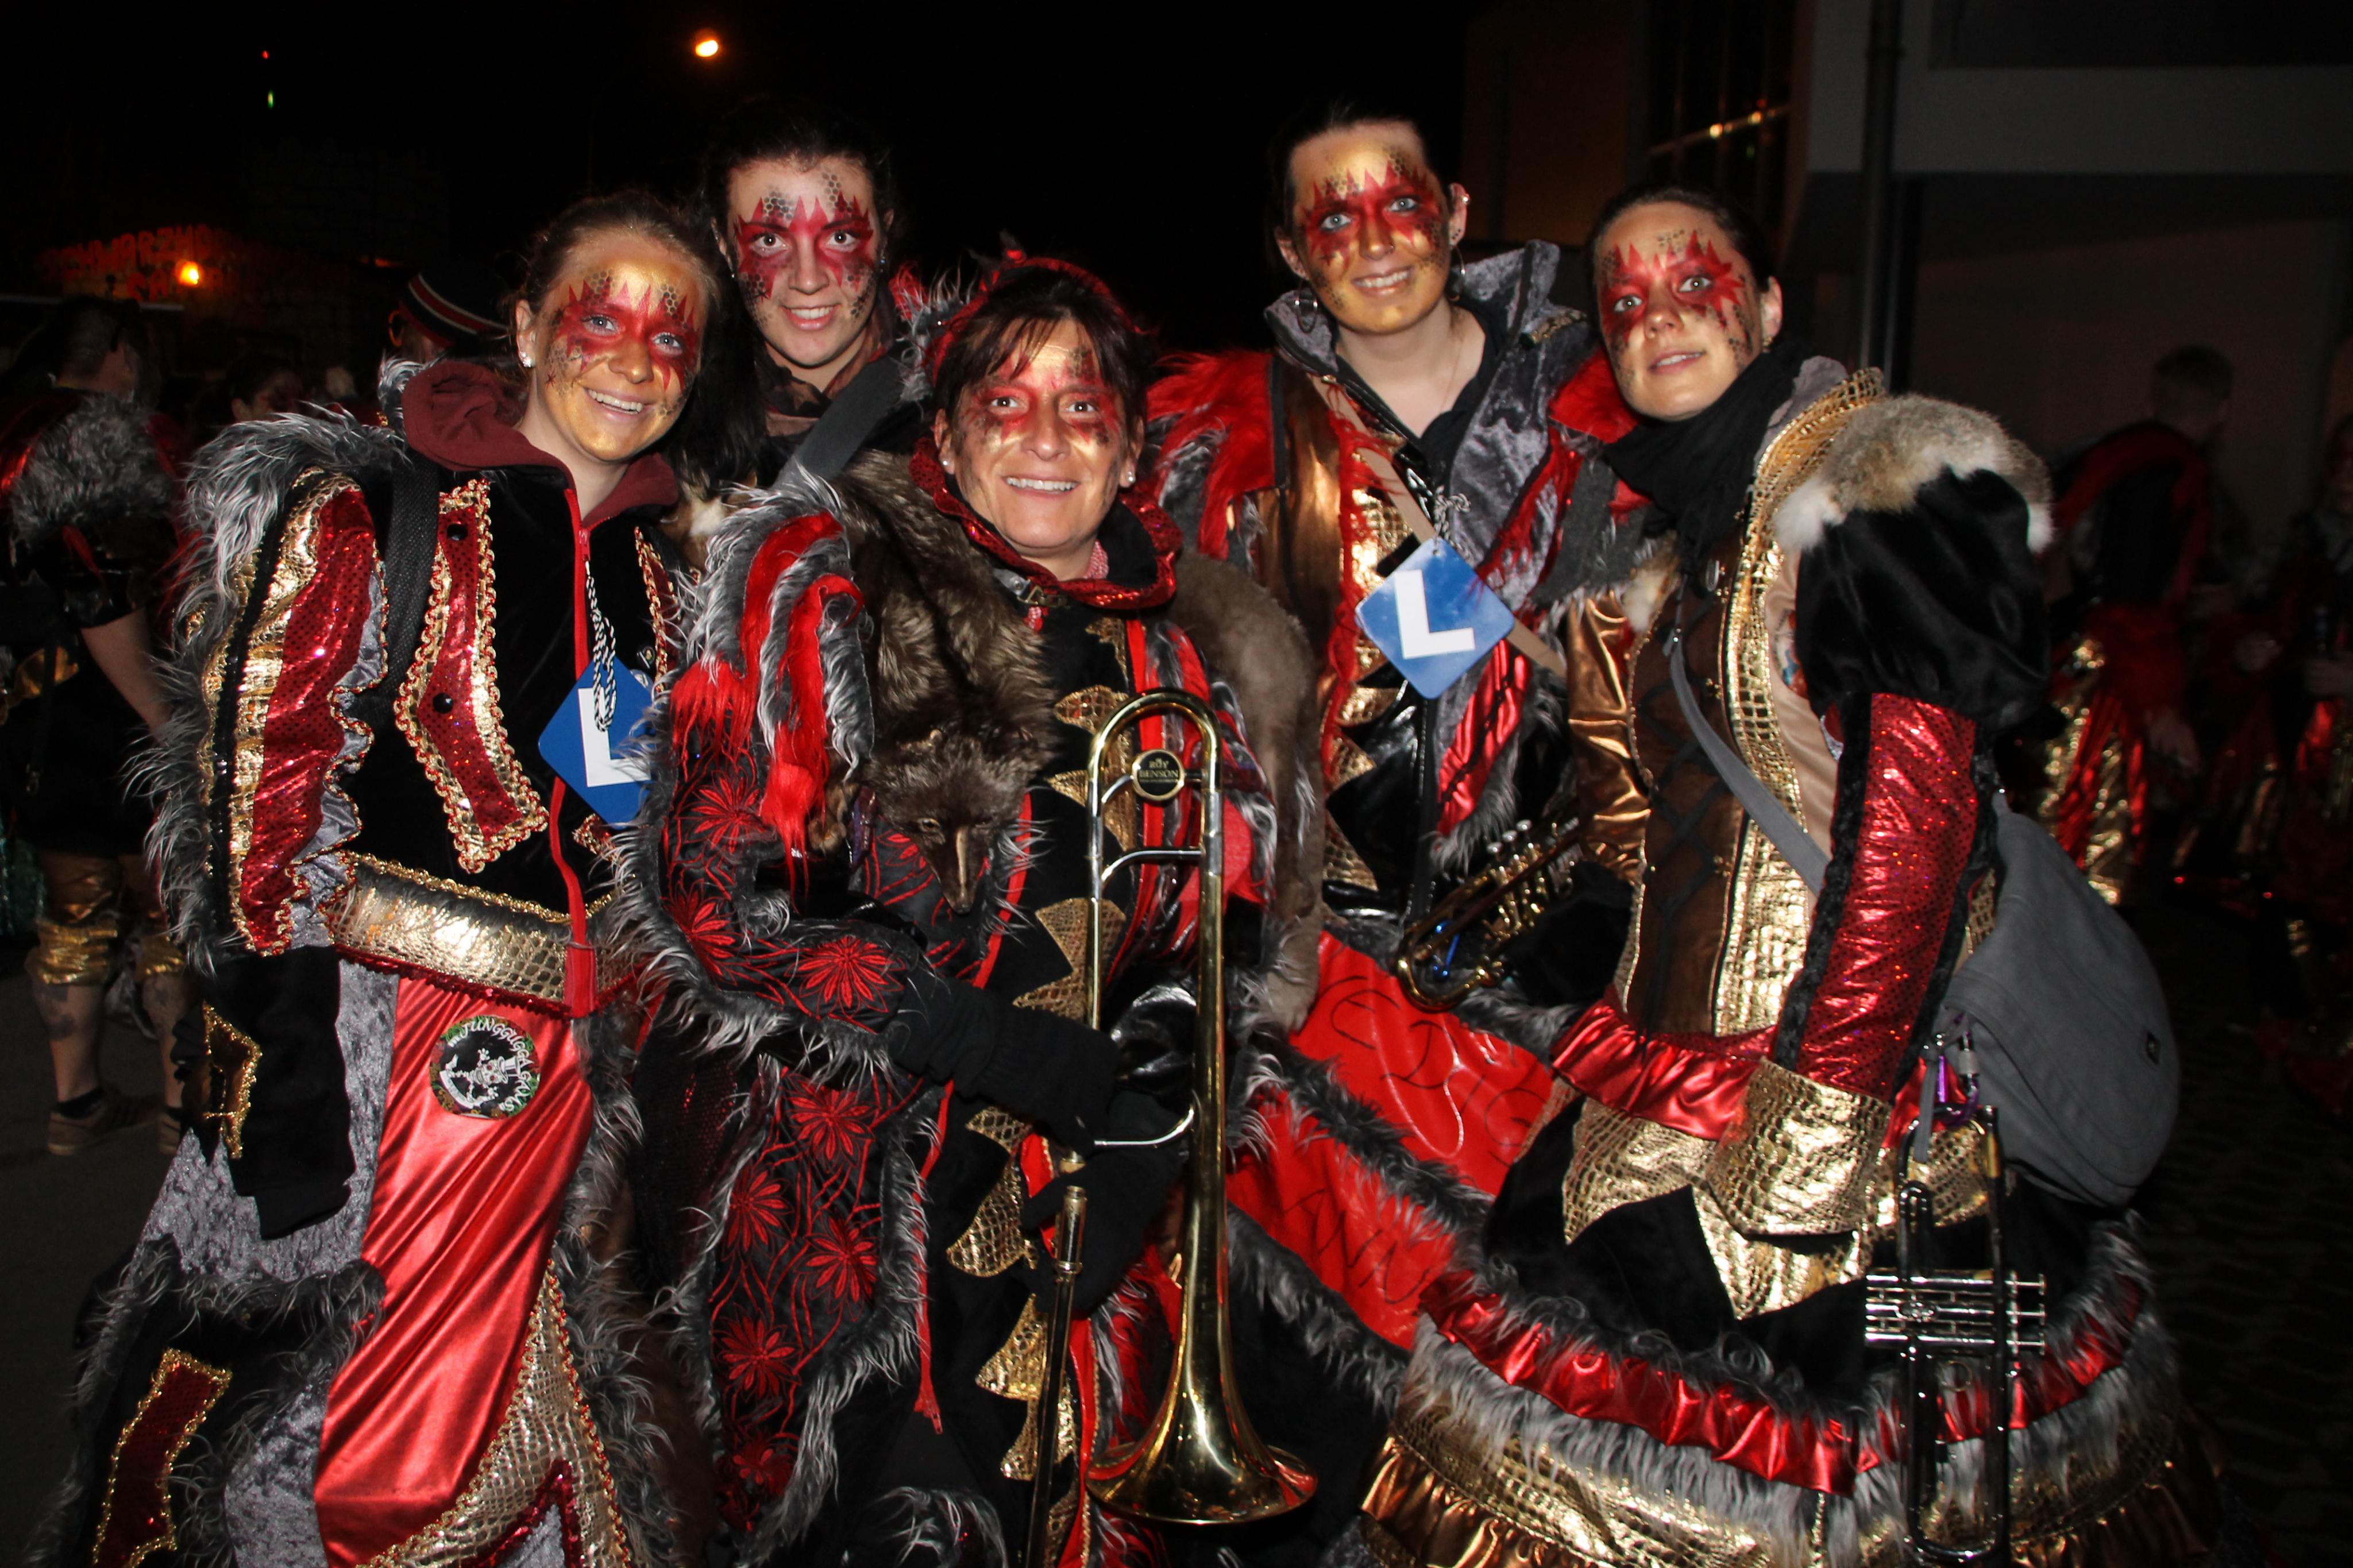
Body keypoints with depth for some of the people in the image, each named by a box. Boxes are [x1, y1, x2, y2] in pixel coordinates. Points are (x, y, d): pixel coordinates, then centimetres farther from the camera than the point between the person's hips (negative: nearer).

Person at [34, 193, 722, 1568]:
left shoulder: (660, 572, 9)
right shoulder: (363, 516, -9)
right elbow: (263, 800, -12)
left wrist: (620, 1068, 14)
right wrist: (284, 1089, -16)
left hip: (564, 1077, 5)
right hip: (364, 1052, -5)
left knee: (507, 1410, 17)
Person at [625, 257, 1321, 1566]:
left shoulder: (1186, 652, 9)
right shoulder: (823, 586, -4)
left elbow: (1227, 921, 17)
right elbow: (708, 891, -9)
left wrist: (1166, 1040, -4)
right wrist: (980, 1039, -14)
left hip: (1071, 1205, 4)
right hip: (833, 1178, -3)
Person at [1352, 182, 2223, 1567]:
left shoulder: (1884, 480, -10)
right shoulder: (1665, 529, 15)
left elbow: (1920, 795, -20)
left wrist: (1825, 1104, -24)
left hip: (1844, 1050, -7)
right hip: (1672, 1066, 7)